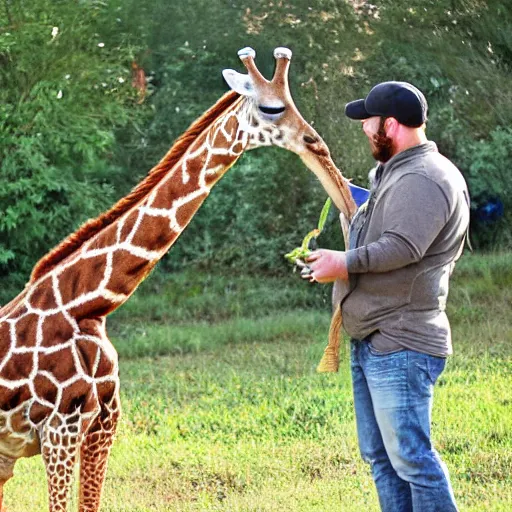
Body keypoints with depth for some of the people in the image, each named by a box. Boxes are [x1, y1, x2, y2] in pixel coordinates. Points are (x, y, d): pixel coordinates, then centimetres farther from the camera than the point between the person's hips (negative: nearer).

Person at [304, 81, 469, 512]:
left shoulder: (423, 179, -17)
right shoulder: (398, 172, 19)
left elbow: (402, 246, -27)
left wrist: (347, 263, -15)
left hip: (401, 347, -11)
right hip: (372, 342, 11)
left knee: (410, 456, -10)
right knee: (380, 456, 14)